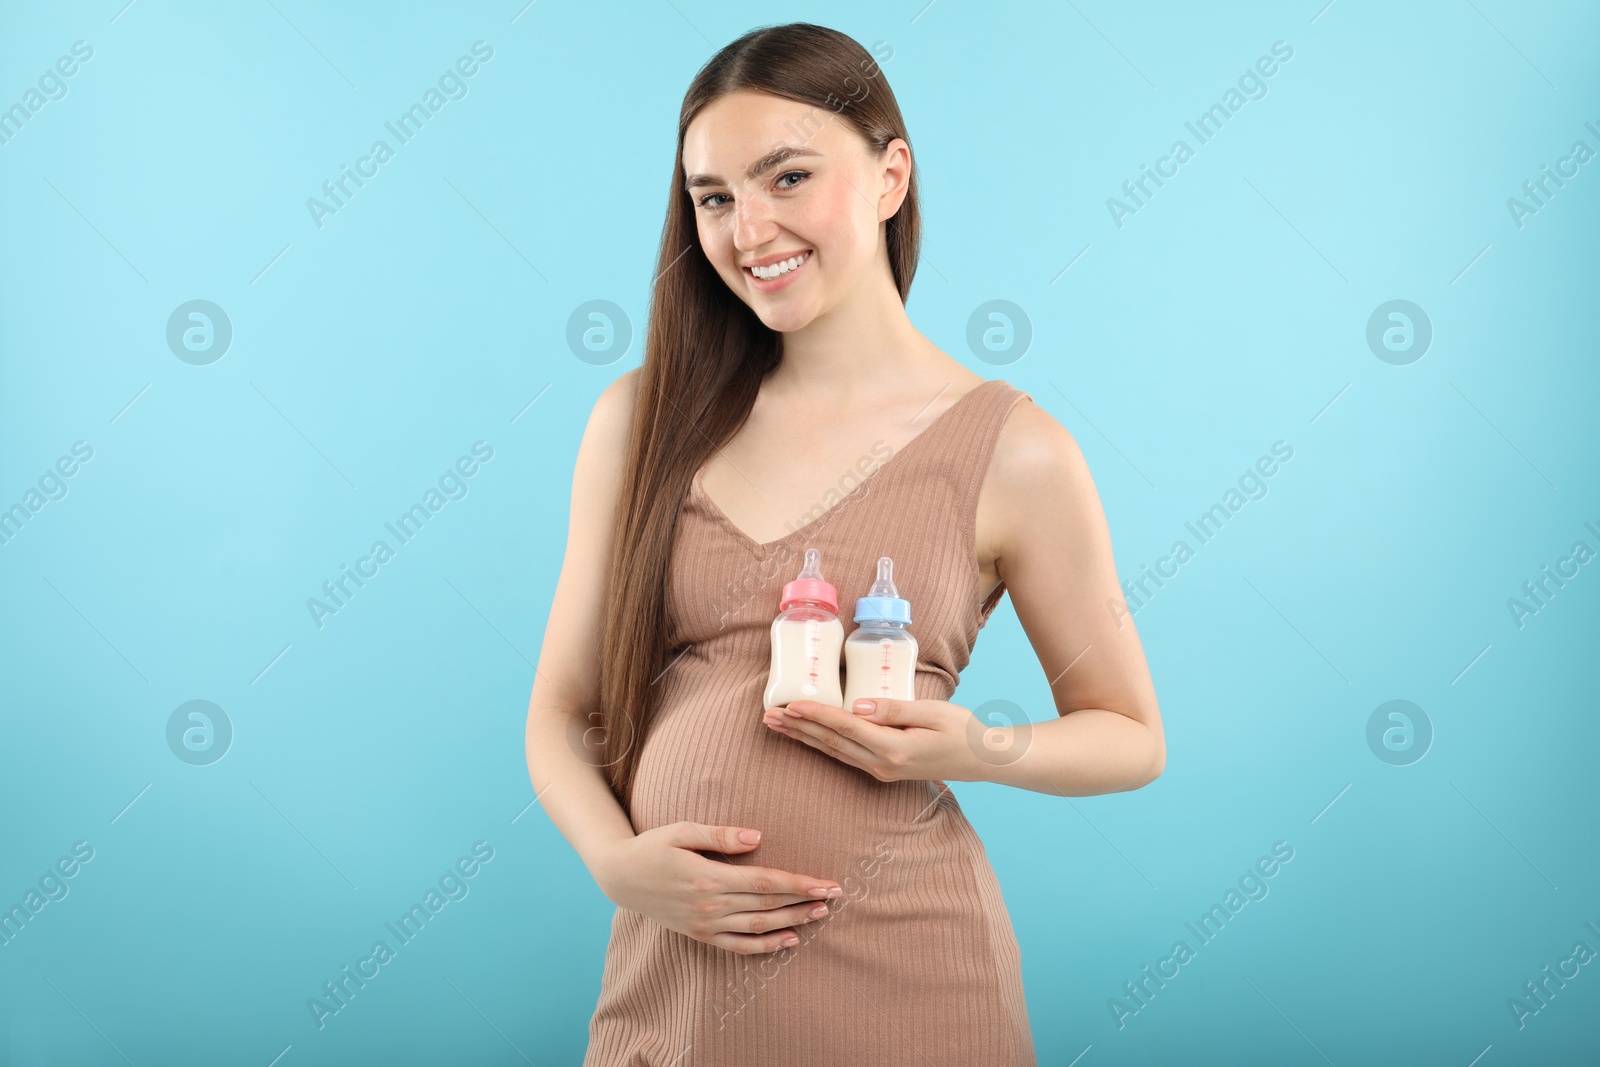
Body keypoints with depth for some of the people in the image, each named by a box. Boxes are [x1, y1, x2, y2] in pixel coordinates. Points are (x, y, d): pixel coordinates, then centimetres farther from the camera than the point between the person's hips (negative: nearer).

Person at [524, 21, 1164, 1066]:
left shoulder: (1010, 450, -6)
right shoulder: (642, 419, 2)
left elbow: (1131, 736, 5)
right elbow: (562, 709, 7)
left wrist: (977, 752, -13)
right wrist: (619, 861, -11)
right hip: (665, 983, 2)